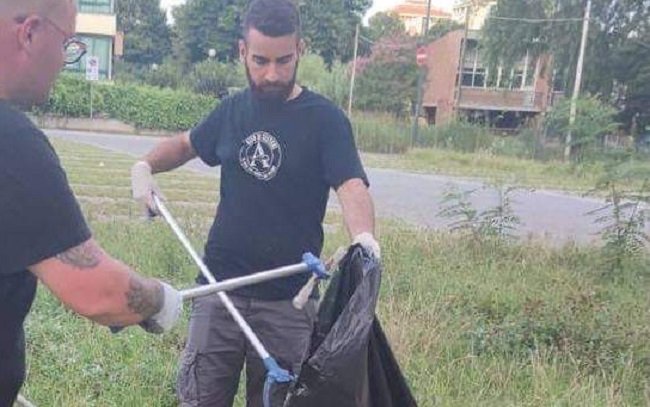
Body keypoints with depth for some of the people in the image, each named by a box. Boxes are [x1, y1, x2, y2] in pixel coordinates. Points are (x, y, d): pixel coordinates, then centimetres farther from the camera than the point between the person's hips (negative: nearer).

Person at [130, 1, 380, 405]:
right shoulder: (232, 110, 6)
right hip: (219, 288, 3)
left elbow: (352, 185, -21)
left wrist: (364, 236, -42)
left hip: (288, 300, -3)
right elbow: (186, 143, 25)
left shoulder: (325, 119, -7)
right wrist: (146, 164, 6)